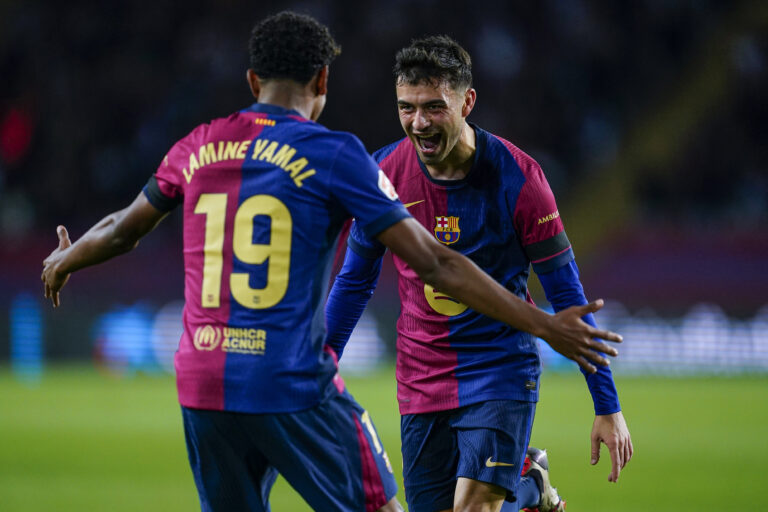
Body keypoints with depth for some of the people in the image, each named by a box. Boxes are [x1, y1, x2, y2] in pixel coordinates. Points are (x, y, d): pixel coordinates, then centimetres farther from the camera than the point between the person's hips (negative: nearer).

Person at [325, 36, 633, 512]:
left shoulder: (516, 177, -13)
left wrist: (608, 407, -6)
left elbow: (566, 293, -7)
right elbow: (355, 280, 11)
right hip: (421, 380, 4)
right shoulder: (384, 173, -5)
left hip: (503, 370, -4)